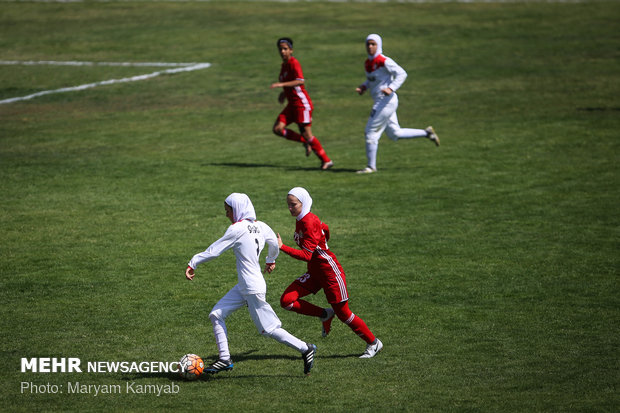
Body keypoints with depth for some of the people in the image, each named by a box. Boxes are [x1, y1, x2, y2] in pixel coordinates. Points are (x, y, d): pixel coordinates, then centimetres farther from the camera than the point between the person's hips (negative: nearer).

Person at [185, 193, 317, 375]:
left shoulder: (238, 229, -17)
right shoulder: (260, 227, 6)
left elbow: (214, 250, -13)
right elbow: (274, 244, 22)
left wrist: (193, 263, -2)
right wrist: (271, 261, 43)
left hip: (253, 290, -9)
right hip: (243, 288, 9)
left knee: (269, 329, -1)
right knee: (216, 315, 10)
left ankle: (305, 348, 10)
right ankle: (224, 359, 10)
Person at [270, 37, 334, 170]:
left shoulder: (294, 63, -13)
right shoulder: (284, 65, 15)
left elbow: (300, 81, -28)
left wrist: (282, 84, -33)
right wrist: (284, 93, 12)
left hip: (302, 103, -9)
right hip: (292, 104, 9)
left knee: (306, 133, -8)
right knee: (277, 128, -5)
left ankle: (326, 160, 3)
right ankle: (306, 142, 10)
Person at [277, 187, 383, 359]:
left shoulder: (309, 222, -22)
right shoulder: (301, 220, 5)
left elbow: (306, 255, -28)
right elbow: (325, 229, 23)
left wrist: (282, 247, -33)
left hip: (329, 271, -9)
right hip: (314, 272, 9)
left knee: (342, 312, 2)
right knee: (286, 300, -8)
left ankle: (373, 343, 21)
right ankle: (325, 315, 11)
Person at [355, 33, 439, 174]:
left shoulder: (384, 61, -15)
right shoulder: (367, 63, 11)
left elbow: (401, 74, -16)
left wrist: (391, 88, -27)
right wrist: (363, 87, 5)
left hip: (387, 100, -9)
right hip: (380, 102, 9)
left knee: (371, 132, -6)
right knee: (394, 134, 15)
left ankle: (371, 166, 2)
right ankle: (426, 133, 23)